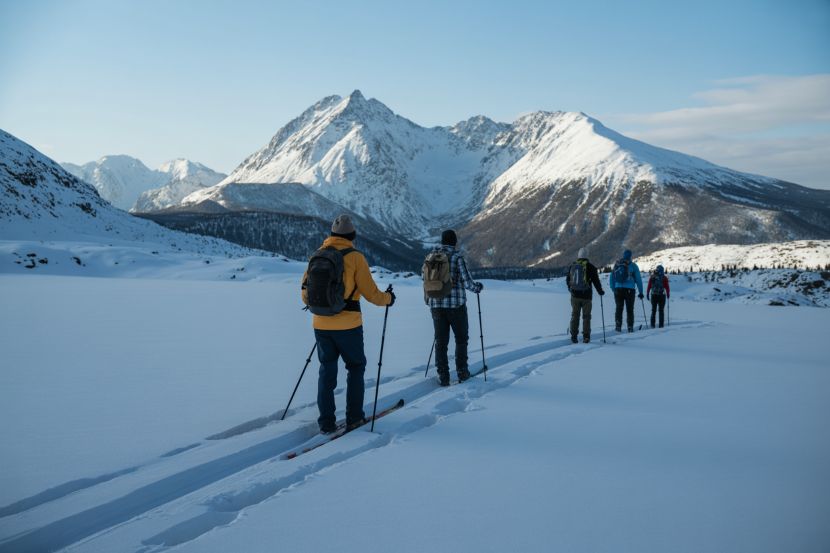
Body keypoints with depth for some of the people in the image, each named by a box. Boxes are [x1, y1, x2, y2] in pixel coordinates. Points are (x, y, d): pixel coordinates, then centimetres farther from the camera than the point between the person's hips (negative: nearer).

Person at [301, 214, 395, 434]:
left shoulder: (316, 256, 5)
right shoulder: (355, 257, -8)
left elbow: (305, 294, 10)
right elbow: (371, 293, -7)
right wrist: (388, 299, 13)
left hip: (321, 324, 4)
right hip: (348, 325, -3)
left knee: (327, 371, 13)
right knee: (355, 367, 16)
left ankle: (326, 422, 11)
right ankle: (354, 416, 18)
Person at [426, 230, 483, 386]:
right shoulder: (457, 257, -10)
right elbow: (466, 281, -13)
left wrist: (428, 299, 24)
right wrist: (477, 287, 7)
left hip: (436, 305, 4)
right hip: (456, 304, -4)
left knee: (440, 341, 9)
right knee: (461, 339, 14)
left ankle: (443, 376, 8)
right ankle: (462, 372, 17)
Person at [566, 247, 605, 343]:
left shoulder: (572, 266, 5)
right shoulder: (590, 266, -7)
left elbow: (568, 280, 16)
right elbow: (596, 280, -5)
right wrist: (600, 291, 10)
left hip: (575, 295, 3)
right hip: (586, 296, -3)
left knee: (574, 315, 10)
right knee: (586, 316, 4)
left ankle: (573, 336, 8)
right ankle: (586, 337, 2)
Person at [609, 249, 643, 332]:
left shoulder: (617, 264, 8)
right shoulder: (633, 265, 0)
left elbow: (612, 278, 11)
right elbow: (638, 279, 2)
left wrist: (613, 289, 16)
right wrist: (641, 292, 7)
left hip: (618, 289, 2)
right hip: (629, 290, -2)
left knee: (619, 308, 9)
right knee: (630, 309, 5)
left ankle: (618, 326, 3)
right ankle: (630, 327, 2)